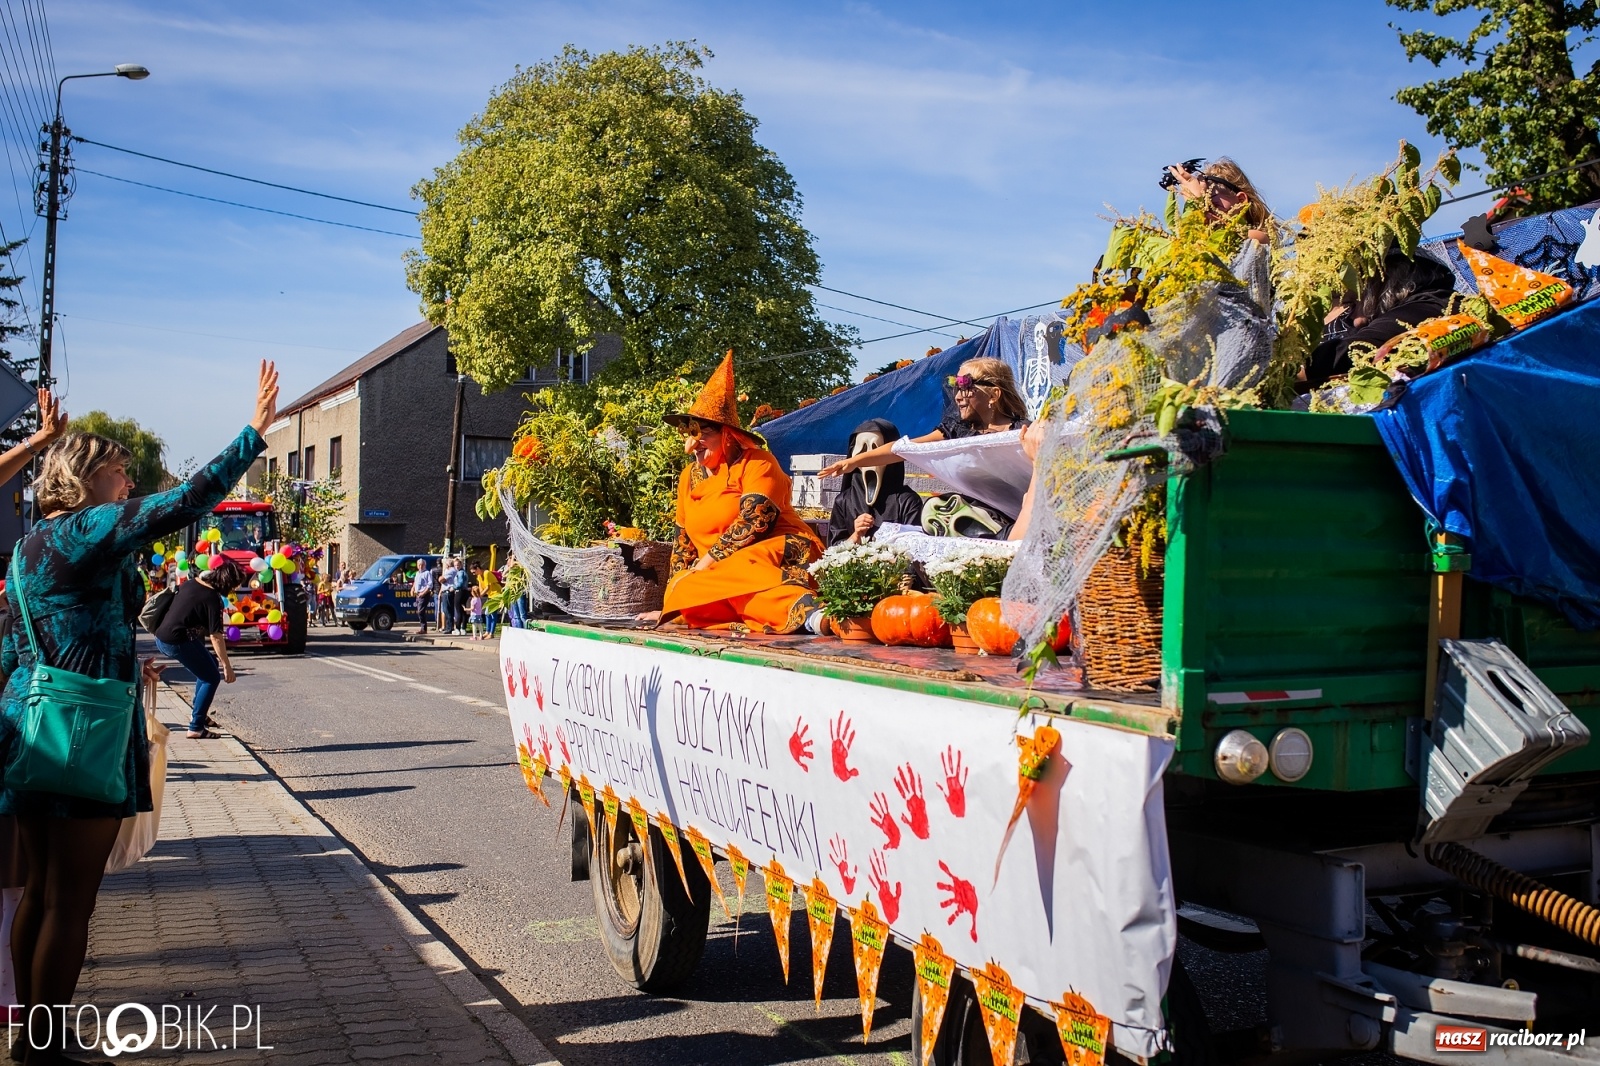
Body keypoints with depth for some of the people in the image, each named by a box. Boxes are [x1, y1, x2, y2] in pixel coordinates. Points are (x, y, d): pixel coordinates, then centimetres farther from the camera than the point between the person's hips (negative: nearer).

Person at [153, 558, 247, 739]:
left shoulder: (189, 584, 10)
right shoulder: (212, 599, -14)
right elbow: (216, 636, -16)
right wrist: (227, 666, -12)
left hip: (161, 638, 9)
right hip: (178, 642, -9)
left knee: (208, 664, 23)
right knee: (212, 677, 2)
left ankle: (197, 708, 26)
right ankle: (196, 728, 1)